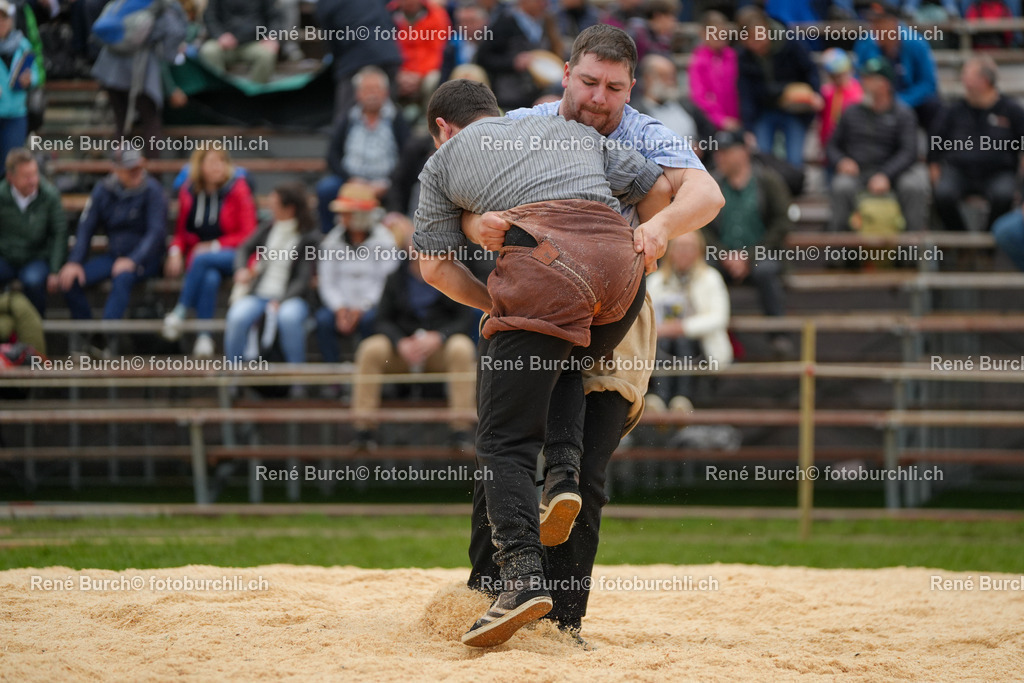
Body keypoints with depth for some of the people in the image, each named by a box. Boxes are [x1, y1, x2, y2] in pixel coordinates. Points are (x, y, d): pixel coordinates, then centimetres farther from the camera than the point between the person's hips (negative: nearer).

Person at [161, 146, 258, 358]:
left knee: (202, 260, -35)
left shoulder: (237, 189, -4)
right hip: (198, 257, 2)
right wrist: (176, 251, -6)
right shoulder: (188, 191, 6)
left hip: (231, 255, -2)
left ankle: (180, 312, -28)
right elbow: (181, 231, 15)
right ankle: (204, 337, -35)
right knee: (210, 278, -34)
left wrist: (214, 246, -14)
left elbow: (248, 235, -5)